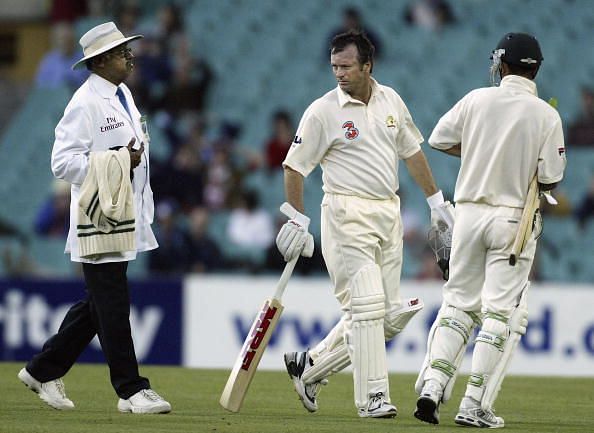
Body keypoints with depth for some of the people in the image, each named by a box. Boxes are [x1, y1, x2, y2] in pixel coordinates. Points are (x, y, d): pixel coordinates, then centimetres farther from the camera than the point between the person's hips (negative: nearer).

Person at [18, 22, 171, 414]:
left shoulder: (123, 95, 15)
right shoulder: (85, 103, -13)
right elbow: (64, 161, -18)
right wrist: (118, 161, -21)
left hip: (125, 221, 10)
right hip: (99, 220, -10)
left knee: (101, 305, 15)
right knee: (112, 307, -5)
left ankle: (44, 370, 26)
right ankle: (131, 390, -1)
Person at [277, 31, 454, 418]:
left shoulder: (391, 101, 9)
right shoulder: (323, 111, -6)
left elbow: (411, 151, 20)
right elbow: (295, 167, -3)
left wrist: (436, 201, 20)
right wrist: (299, 220, -7)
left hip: (389, 215, 6)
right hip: (348, 216, -6)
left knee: (388, 316, 5)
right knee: (367, 306, -14)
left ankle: (310, 366, 18)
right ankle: (373, 397, -12)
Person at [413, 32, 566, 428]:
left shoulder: (477, 100, -2)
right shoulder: (546, 115, -8)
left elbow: (440, 139, 8)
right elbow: (551, 179, -8)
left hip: (470, 213, 3)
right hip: (514, 218, -3)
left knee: (458, 303, 14)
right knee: (501, 313, 1)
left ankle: (432, 385, -1)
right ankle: (475, 406, -4)